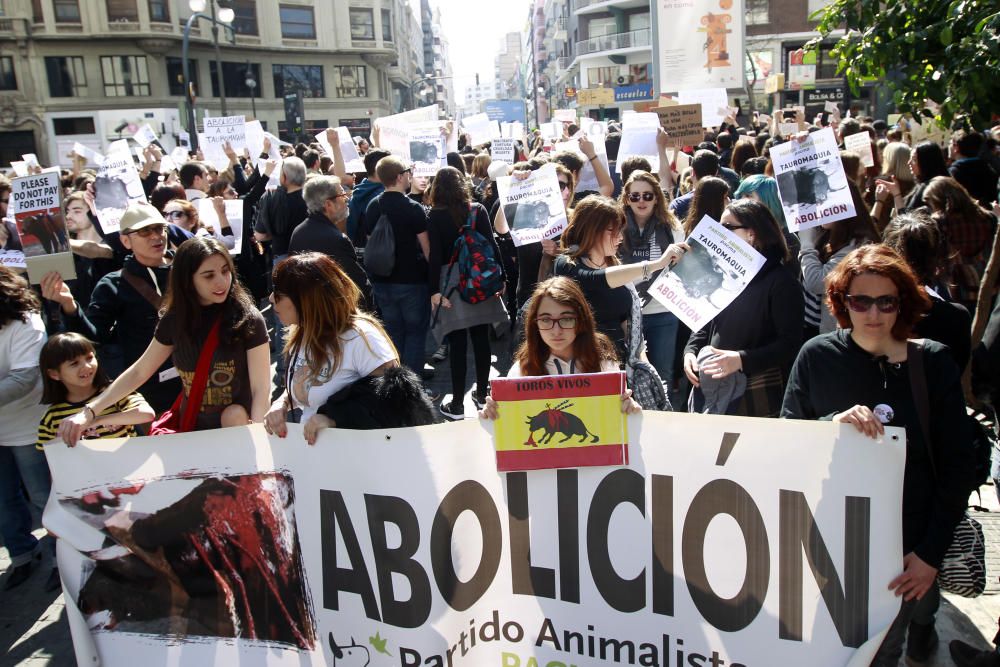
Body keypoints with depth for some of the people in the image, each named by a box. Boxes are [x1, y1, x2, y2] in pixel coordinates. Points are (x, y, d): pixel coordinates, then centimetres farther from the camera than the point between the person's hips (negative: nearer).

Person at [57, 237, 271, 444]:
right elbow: (139, 371, 5)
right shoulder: (175, 319, -2)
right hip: (191, 430, 5)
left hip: (238, 436, -4)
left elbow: (261, 390, -19)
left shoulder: (248, 320, -17)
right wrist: (89, 412, -5)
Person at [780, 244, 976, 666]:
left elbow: (957, 464, -3)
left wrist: (932, 551, -6)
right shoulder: (817, 357, -7)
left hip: (907, 540, 0)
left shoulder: (933, 362, -6)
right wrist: (833, 423, -24)